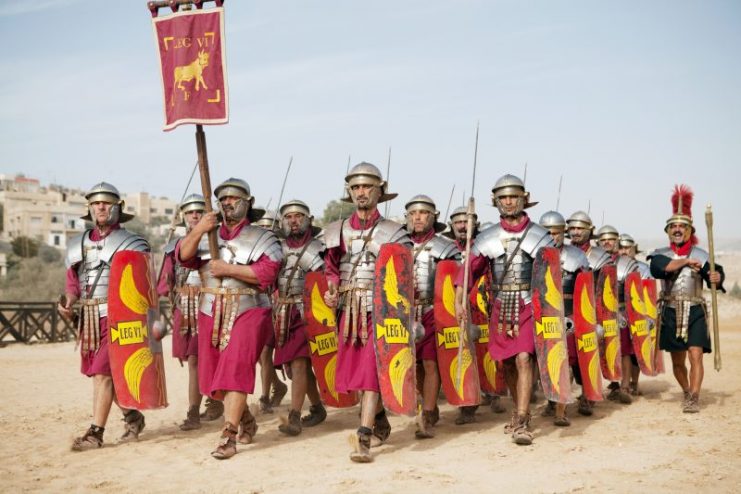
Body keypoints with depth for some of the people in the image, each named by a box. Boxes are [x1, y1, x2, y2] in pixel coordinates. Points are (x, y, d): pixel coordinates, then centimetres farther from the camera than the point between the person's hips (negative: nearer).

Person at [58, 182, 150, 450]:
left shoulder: (131, 243, -3)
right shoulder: (77, 244, 14)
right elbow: (73, 281, 16)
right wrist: (68, 302, -4)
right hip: (88, 318, 6)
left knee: (103, 373, -9)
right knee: (106, 373, 13)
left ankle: (95, 433, -3)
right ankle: (133, 417, 31)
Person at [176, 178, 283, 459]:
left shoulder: (263, 238, 0)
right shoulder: (206, 235, 13)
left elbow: (268, 272, -15)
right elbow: (183, 257, -3)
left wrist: (229, 269, -18)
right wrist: (197, 231, -20)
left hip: (248, 312, -5)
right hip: (211, 314, 5)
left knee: (236, 370, -19)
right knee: (212, 378, 12)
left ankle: (228, 437, -15)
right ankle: (246, 421, 34)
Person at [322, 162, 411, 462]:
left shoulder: (393, 232, -1)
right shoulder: (338, 232, 9)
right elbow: (331, 269, 16)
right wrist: (331, 291, -2)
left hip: (379, 311, -5)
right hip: (348, 311, 5)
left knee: (371, 371, -10)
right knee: (354, 368, 14)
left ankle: (363, 440, -9)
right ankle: (379, 417, 38)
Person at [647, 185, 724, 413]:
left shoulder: (700, 255, 2)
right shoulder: (660, 254, 3)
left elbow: (715, 274, -9)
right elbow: (658, 268, -18)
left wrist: (717, 278, -32)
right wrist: (686, 261, -21)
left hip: (695, 312, -2)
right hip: (671, 313, 2)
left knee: (695, 355, -15)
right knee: (677, 360, 12)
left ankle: (694, 398, -12)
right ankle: (687, 392, 33)